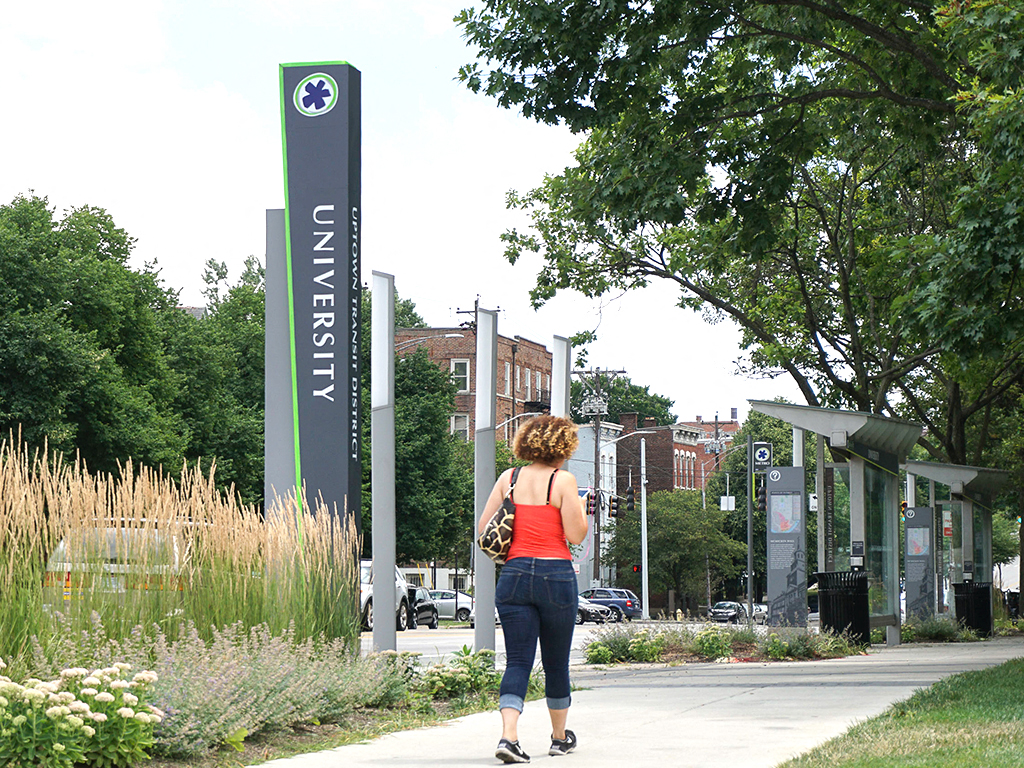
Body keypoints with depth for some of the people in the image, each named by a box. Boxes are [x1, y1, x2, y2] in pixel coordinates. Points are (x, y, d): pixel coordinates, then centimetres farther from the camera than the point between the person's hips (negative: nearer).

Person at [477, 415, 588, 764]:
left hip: (514, 574, 3)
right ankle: (560, 737, 27)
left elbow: (483, 529, 8)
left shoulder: (508, 479, 7)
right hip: (556, 575, -3)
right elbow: (575, 535, -8)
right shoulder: (563, 480, -6)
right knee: (556, 662, 12)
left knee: (517, 660, -1)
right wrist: (580, 509, 11)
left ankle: (508, 735, -19)